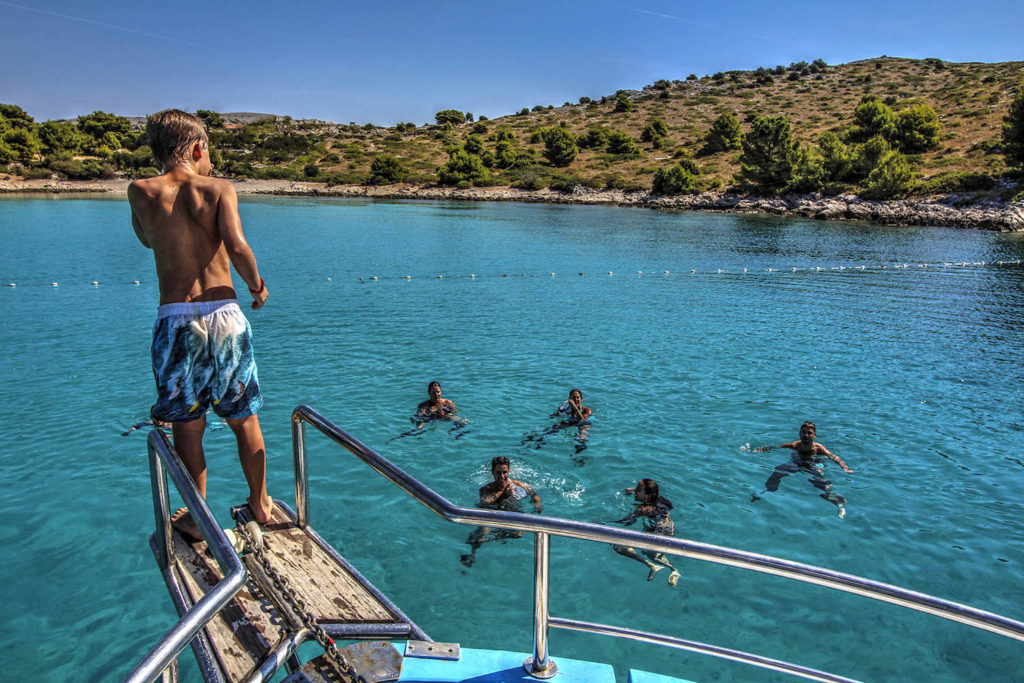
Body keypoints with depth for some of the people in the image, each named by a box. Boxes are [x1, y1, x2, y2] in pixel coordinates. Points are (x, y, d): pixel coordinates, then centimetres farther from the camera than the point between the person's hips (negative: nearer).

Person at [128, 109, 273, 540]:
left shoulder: (141, 192, 5)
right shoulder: (219, 188, 1)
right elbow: (237, 246, -16)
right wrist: (256, 284, 2)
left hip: (176, 322, 0)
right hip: (226, 316, 0)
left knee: (186, 425, 14)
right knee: (244, 419, 16)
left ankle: (197, 519, 27)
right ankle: (260, 504, 31)